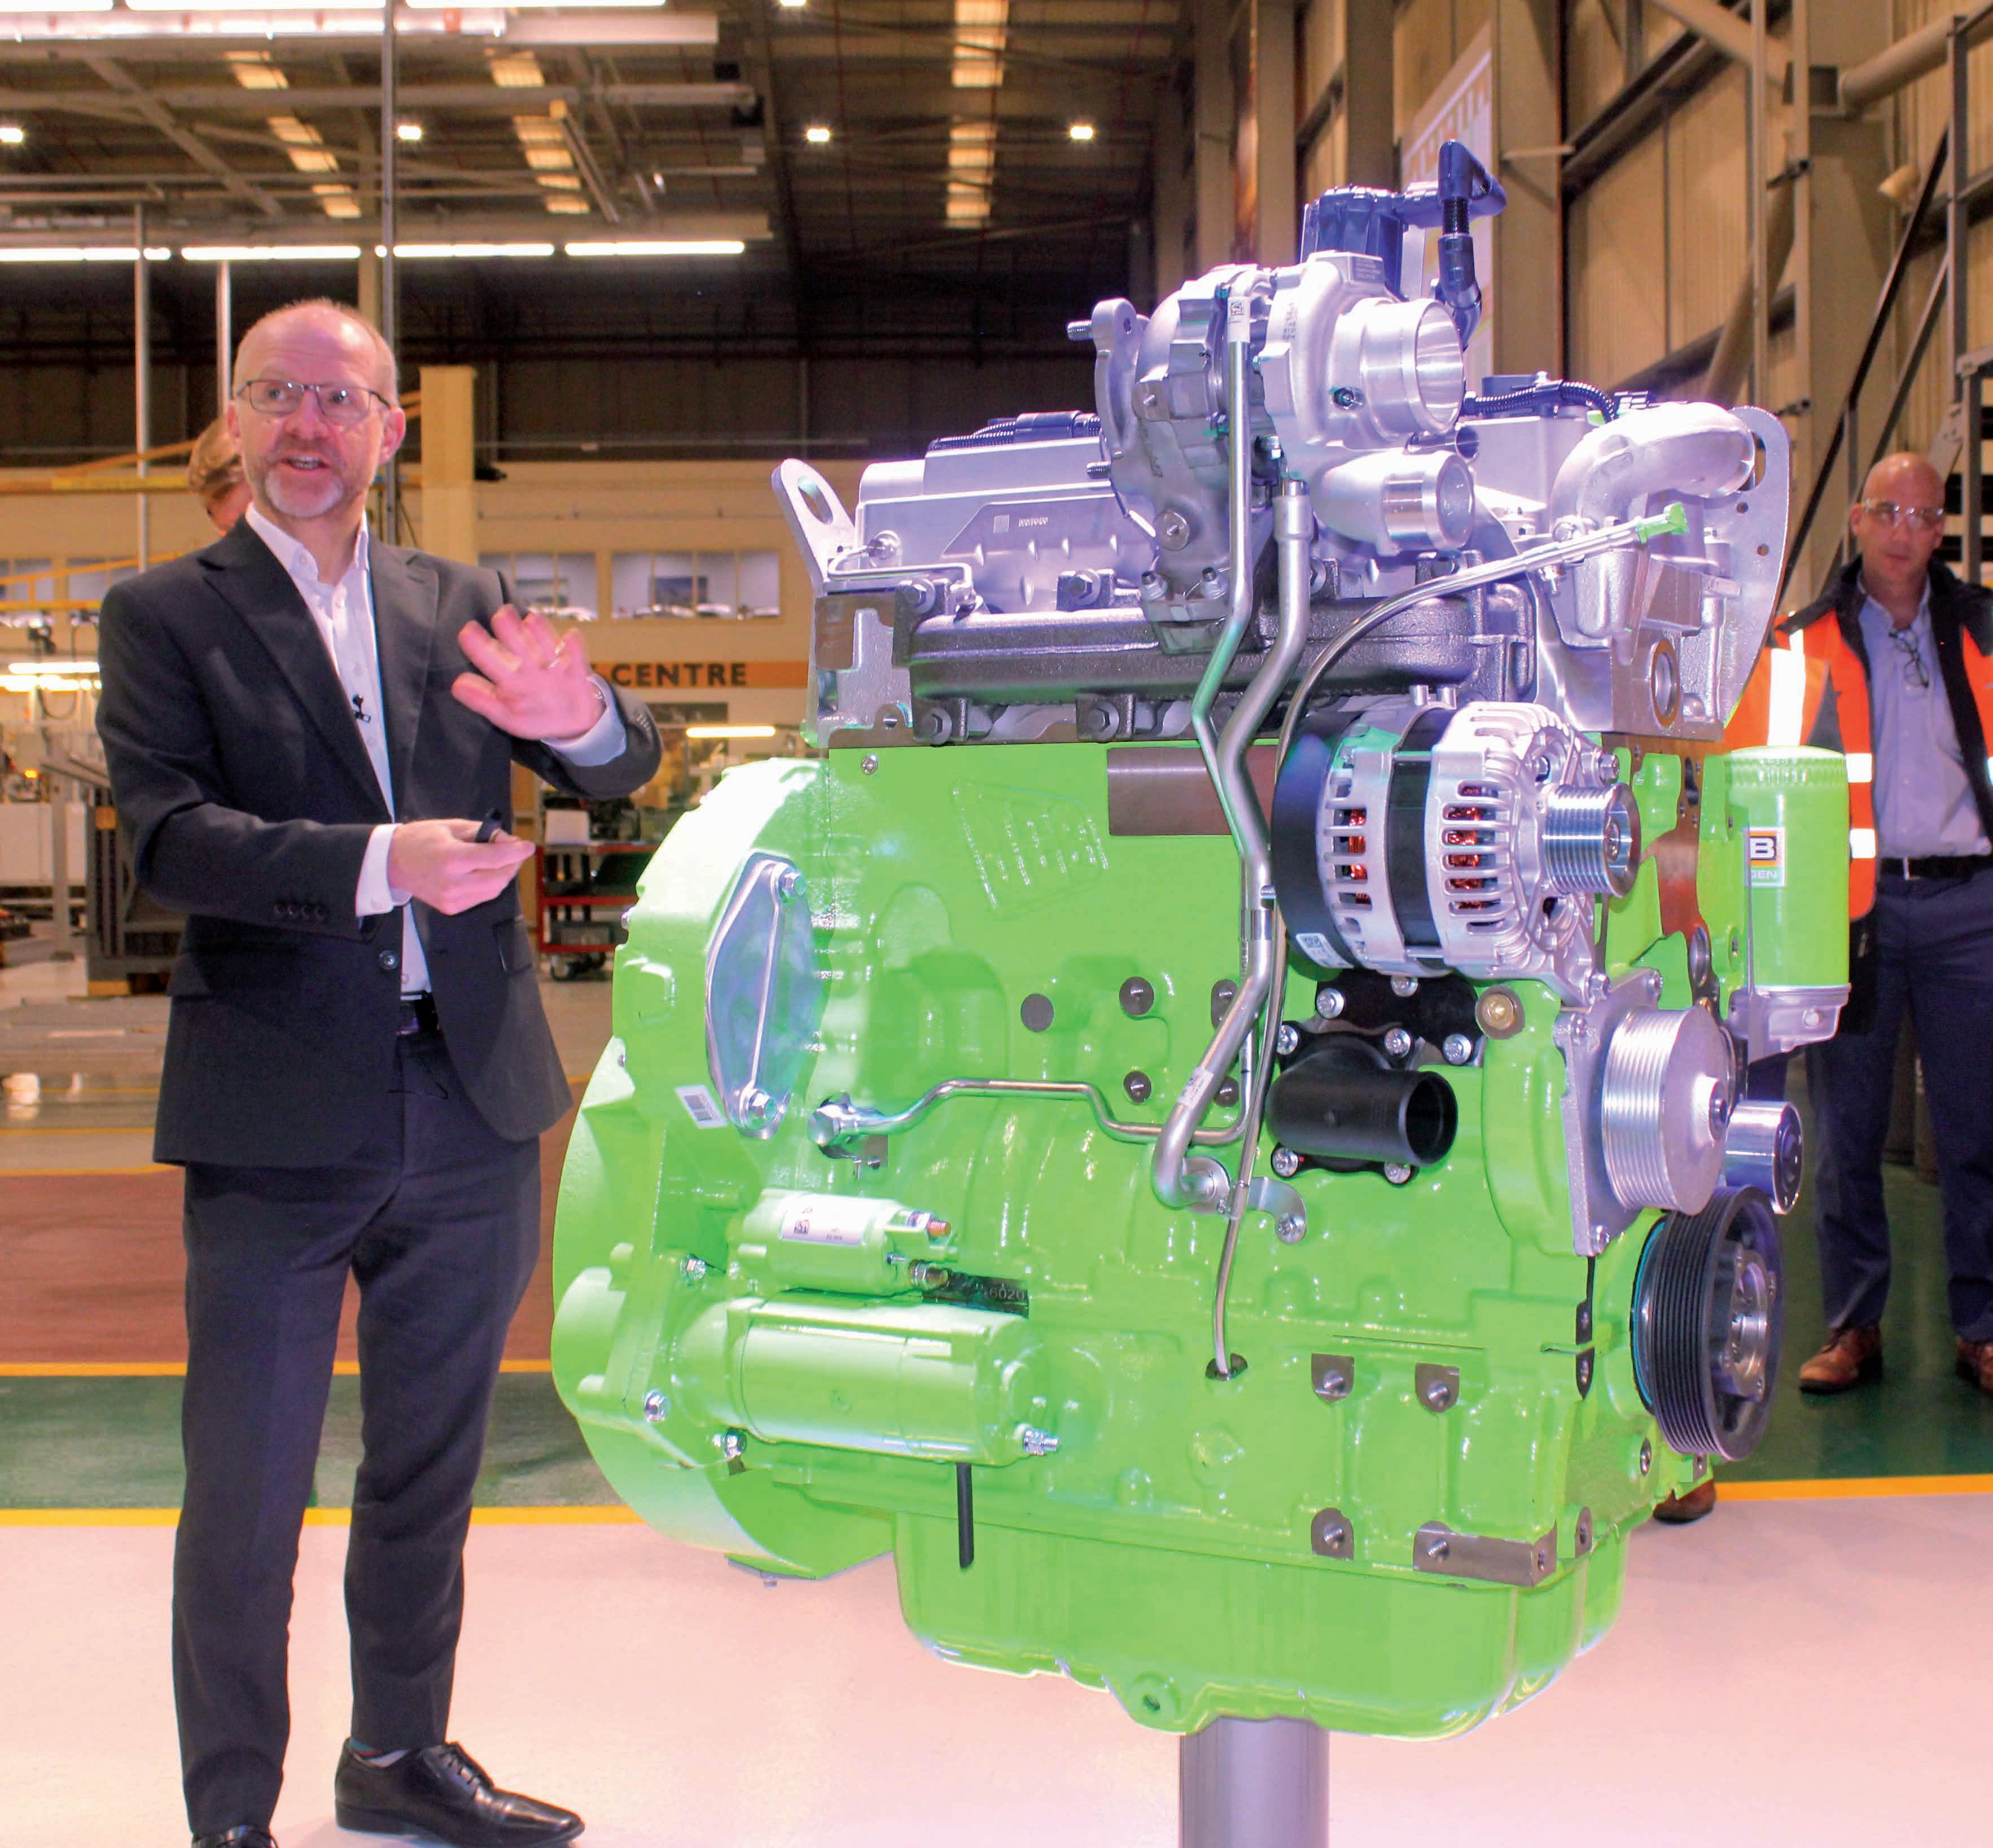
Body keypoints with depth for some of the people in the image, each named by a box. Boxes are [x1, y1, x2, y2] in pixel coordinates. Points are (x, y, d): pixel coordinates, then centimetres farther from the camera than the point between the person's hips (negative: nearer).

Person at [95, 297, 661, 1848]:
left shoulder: (461, 607, 10)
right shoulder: (165, 616, 0)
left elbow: (623, 774, 4)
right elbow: (169, 835, -13)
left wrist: (579, 716, -20)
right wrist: (378, 863, -28)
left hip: (472, 1107, 4)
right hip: (279, 1120, -4)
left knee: (431, 1466, 17)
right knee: (247, 1495, 2)